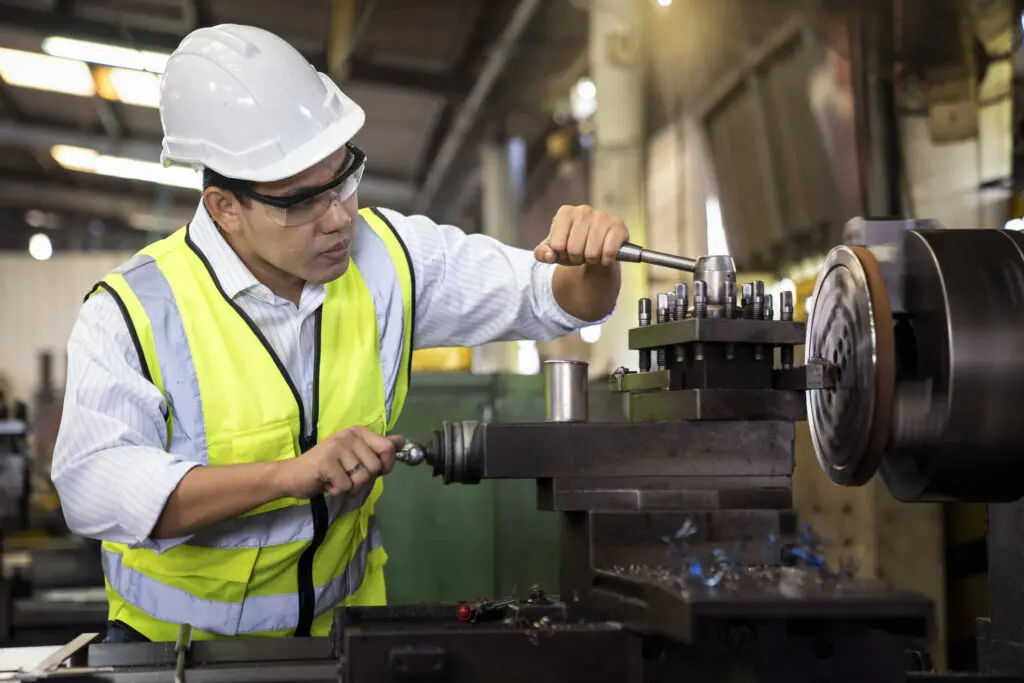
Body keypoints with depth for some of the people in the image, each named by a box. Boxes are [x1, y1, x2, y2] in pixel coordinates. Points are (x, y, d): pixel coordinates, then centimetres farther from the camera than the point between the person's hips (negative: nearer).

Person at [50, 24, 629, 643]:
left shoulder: (387, 255, -2)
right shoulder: (133, 312, -14)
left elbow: (551, 298, 5)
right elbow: (92, 486, -25)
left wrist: (593, 261, -19)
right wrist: (291, 474, -33)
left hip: (342, 621, 3)